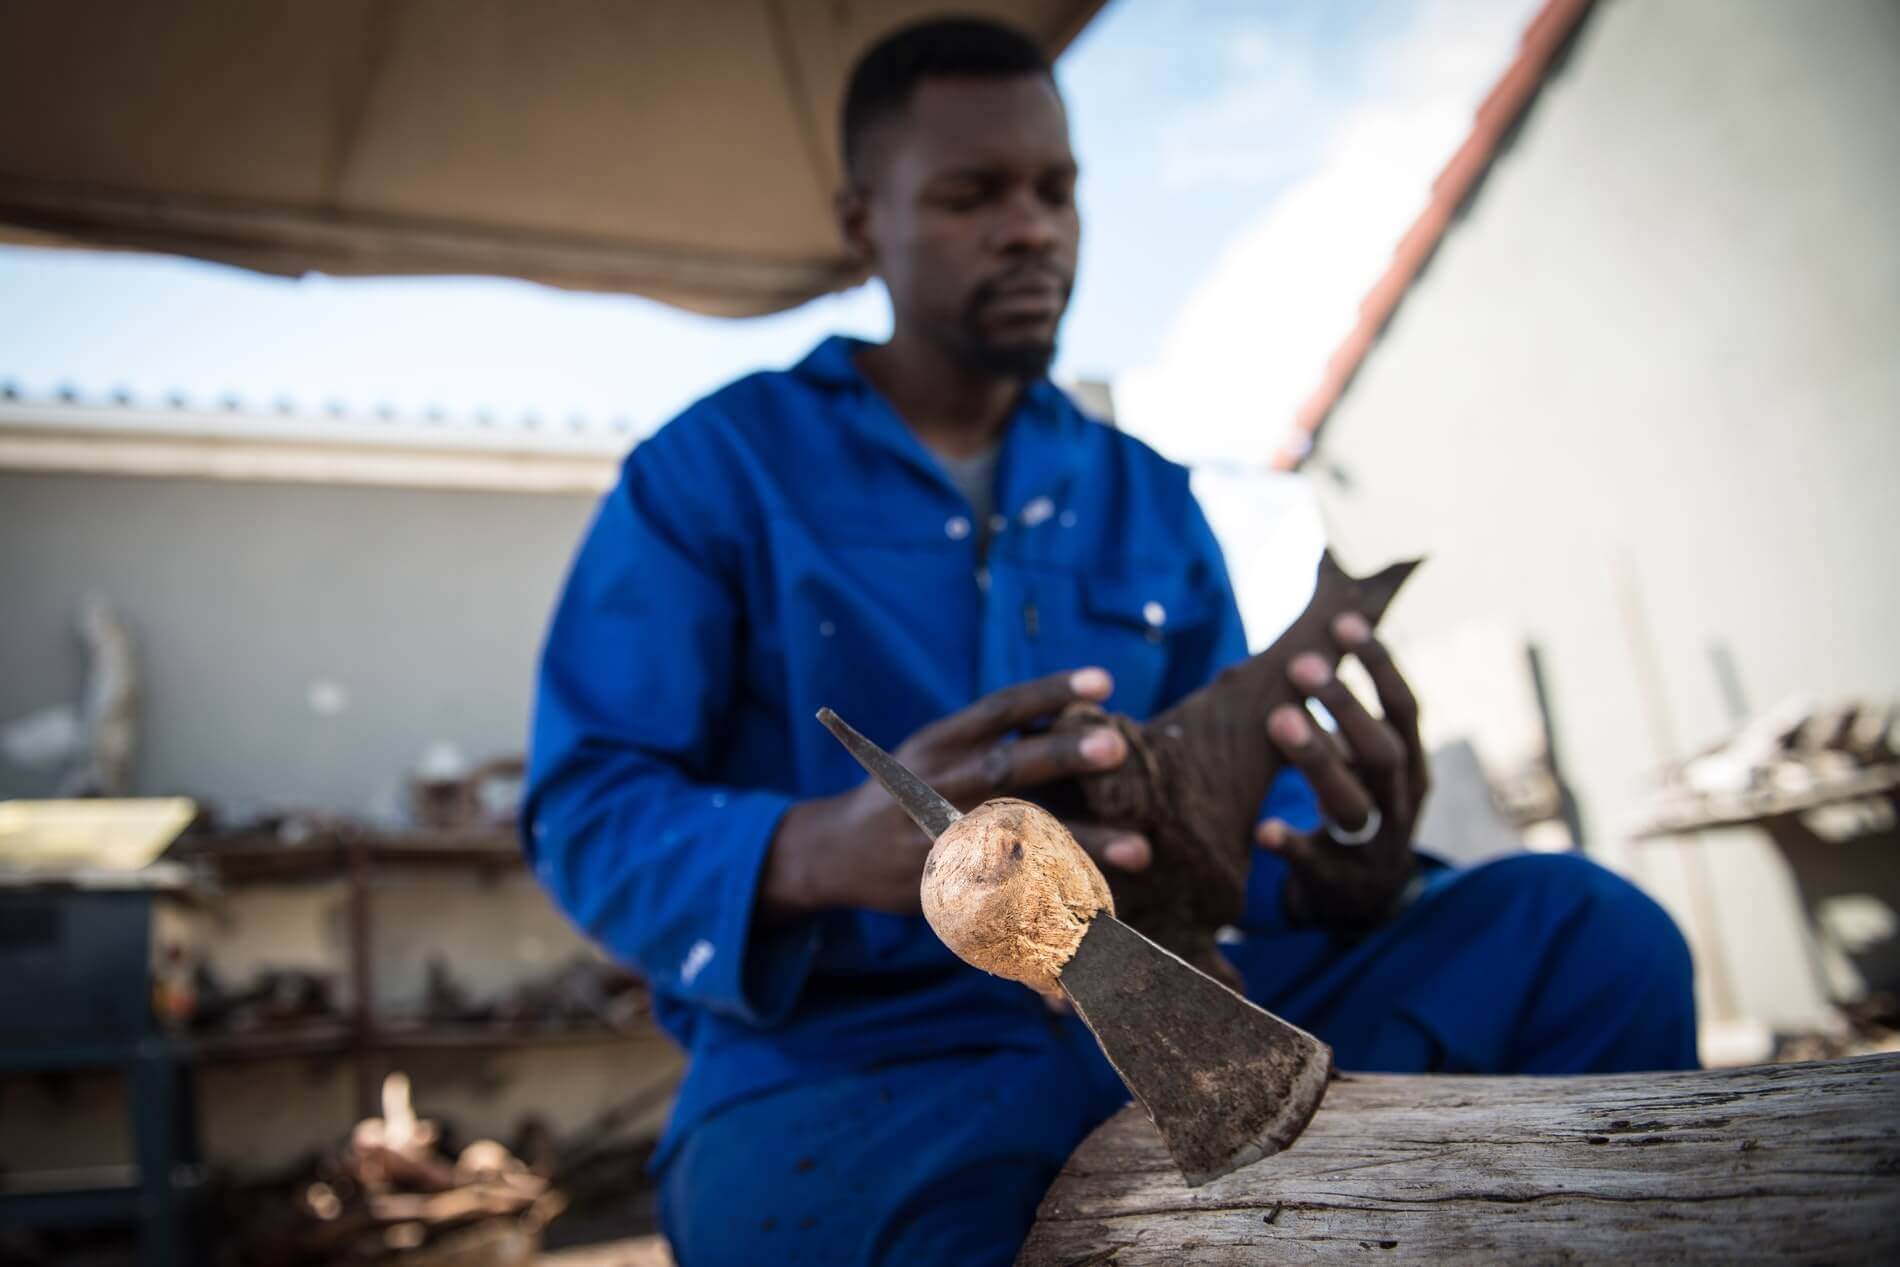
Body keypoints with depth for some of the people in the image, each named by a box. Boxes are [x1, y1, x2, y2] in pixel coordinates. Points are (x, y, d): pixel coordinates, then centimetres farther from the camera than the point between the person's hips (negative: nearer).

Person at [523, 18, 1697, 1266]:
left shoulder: (1153, 503, 15)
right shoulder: (714, 471, 3)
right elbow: (585, 812, -6)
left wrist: (1348, 872, -17)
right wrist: (818, 851, -29)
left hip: (1152, 1026, 5)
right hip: (847, 1063, -4)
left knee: (1581, 932, -15)